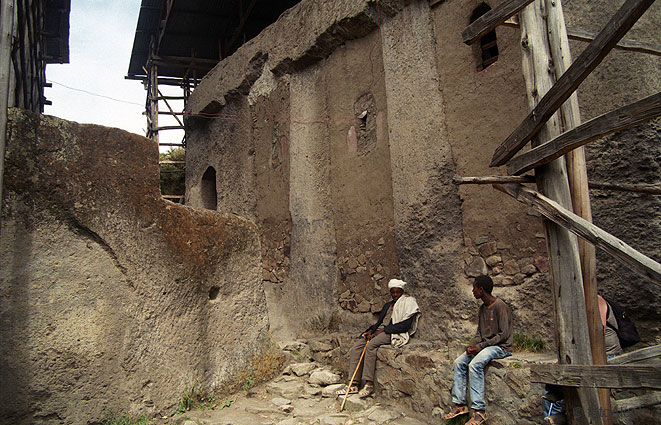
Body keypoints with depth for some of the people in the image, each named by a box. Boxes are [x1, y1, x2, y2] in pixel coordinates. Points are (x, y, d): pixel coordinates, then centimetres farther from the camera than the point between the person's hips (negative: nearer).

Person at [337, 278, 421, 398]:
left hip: (394, 334, -8)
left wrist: (383, 330, -12)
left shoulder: (408, 302, 1)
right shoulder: (388, 305, 26)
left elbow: (405, 325, -10)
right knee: (355, 349, -12)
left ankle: (369, 384, -31)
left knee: (371, 345, -34)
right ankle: (353, 385, -13)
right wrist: (371, 330, 1)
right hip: (380, 331, 8)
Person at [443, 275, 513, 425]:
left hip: (501, 347, -9)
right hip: (484, 345, 9)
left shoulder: (500, 307, -14)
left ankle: (479, 411, -27)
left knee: (474, 364, -30)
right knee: (459, 362, -7)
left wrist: (480, 346, -19)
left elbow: (504, 334, -19)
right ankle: (460, 405, -5)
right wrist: (472, 345, -4)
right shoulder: (482, 309, 13)